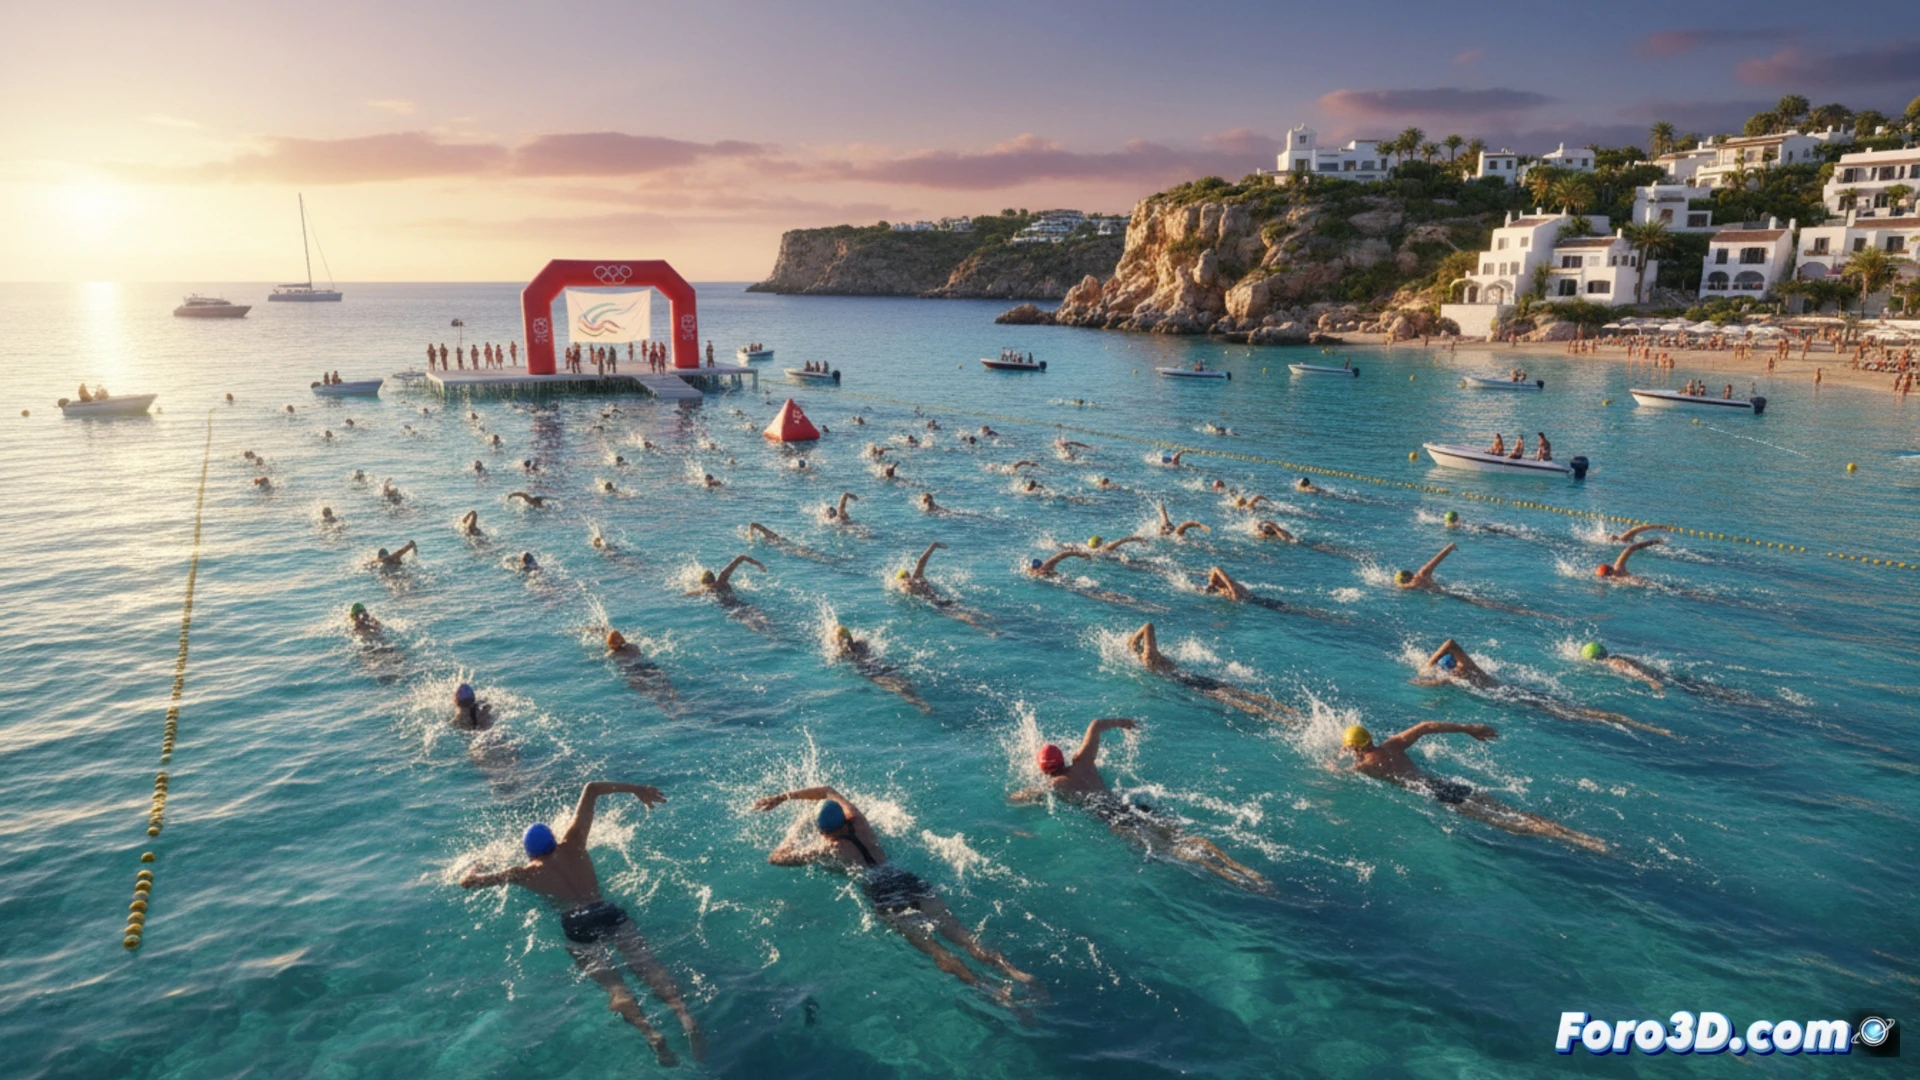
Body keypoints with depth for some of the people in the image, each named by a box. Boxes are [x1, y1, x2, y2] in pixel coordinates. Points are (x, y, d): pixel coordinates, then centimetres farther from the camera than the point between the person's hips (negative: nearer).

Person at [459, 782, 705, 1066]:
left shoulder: (525, 874, 15)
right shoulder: (572, 844, 18)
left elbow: (467, 882, 23)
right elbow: (591, 789, 18)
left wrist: (477, 868, 46)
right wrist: (636, 790, 23)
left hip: (578, 927, -2)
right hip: (611, 914, 2)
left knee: (614, 985, -16)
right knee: (650, 967, -11)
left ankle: (650, 1033, -42)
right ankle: (685, 1016, -37)